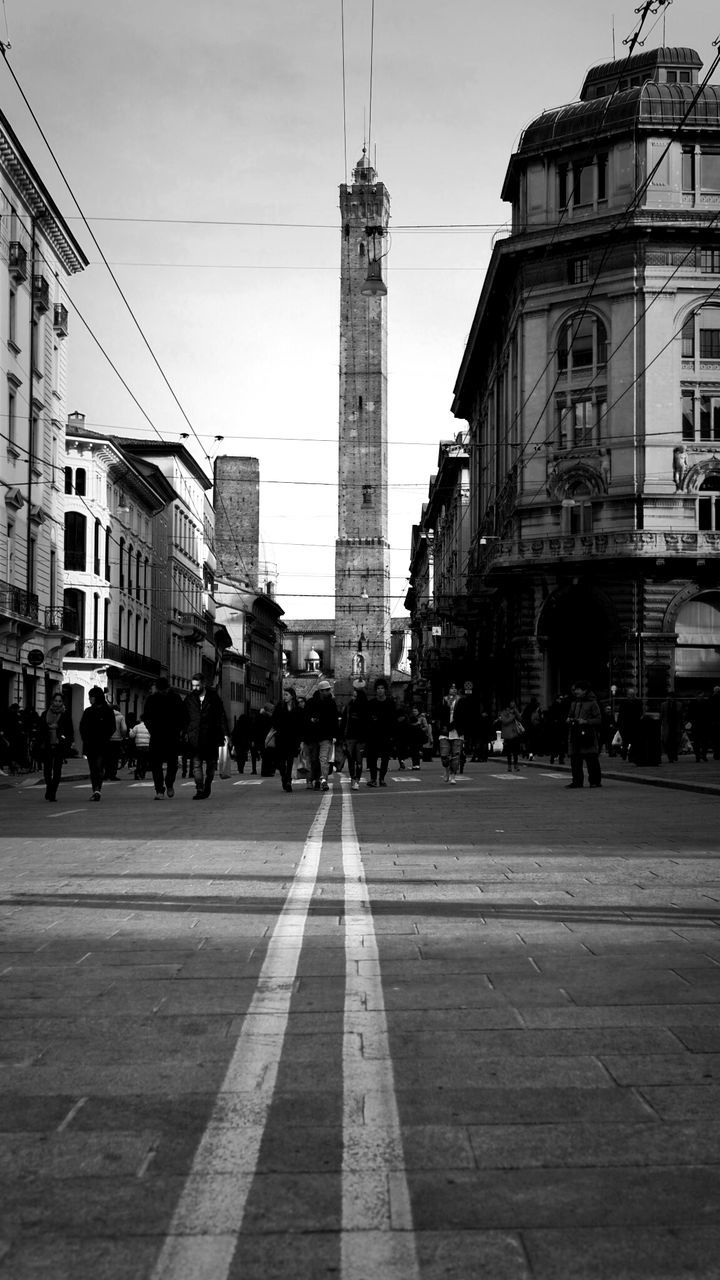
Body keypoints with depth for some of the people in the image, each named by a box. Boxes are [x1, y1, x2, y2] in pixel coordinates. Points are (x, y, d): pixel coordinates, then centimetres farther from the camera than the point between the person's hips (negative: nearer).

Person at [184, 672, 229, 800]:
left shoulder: (214, 697, 2)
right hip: (195, 738, 0)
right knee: (196, 763, -8)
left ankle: (207, 786, 28)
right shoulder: (189, 699, 6)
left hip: (211, 737, 0)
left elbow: (221, 716, 2)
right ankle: (200, 790, -8)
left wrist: (225, 733, -4)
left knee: (211, 763, 10)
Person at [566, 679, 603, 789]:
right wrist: (569, 719, 7)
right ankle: (577, 781, 9)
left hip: (588, 734, -6)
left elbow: (599, 719, -5)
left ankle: (595, 781, 4)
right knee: (575, 759, 3)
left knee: (591, 760, -4)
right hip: (575, 734, 6)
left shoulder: (592, 702, -3)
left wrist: (586, 721, -16)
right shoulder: (573, 702, 16)